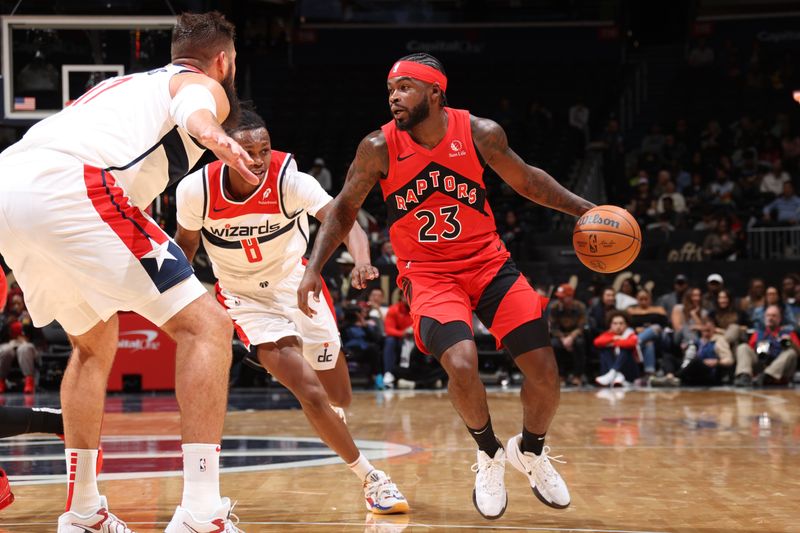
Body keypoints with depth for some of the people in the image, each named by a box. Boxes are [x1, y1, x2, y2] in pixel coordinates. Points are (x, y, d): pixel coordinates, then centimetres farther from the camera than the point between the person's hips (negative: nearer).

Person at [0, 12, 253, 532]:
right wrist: (212, 134, -31)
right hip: (67, 186, -8)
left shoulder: (126, 84, 37)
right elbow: (194, 112, -10)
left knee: (95, 342, 28)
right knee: (206, 326, -3)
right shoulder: (203, 84, 16)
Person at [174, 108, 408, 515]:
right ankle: (369, 479, -3)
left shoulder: (290, 180, -27)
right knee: (311, 394, -19)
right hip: (245, 297, -2)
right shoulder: (195, 191, -22)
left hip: (297, 284, 2)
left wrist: (362, 261, -60)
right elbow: (187, 241, -1)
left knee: (339, 396, 19)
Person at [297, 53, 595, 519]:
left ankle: (530, 451, 27)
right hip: (428, 273, -2)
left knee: (545, 371, -5)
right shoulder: (379, 148, -13)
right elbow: (345, 208, 2)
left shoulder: (481, 134, -11)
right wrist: (314, 268, -6)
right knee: (461, 363, -28)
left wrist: (582, 208, -3)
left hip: (488, 262, 2)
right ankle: (489, 455, 2)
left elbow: (526, 180, 6)